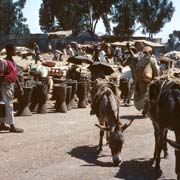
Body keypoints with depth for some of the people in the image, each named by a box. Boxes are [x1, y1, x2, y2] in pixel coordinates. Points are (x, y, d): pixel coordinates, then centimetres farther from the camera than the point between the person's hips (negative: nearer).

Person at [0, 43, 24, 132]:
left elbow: (15, 75, 17)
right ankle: (12, 126, 0)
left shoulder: (13, 61, 10)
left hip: (11, 85, 9)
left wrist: (19, 87, 17)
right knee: (9, 105, -5)